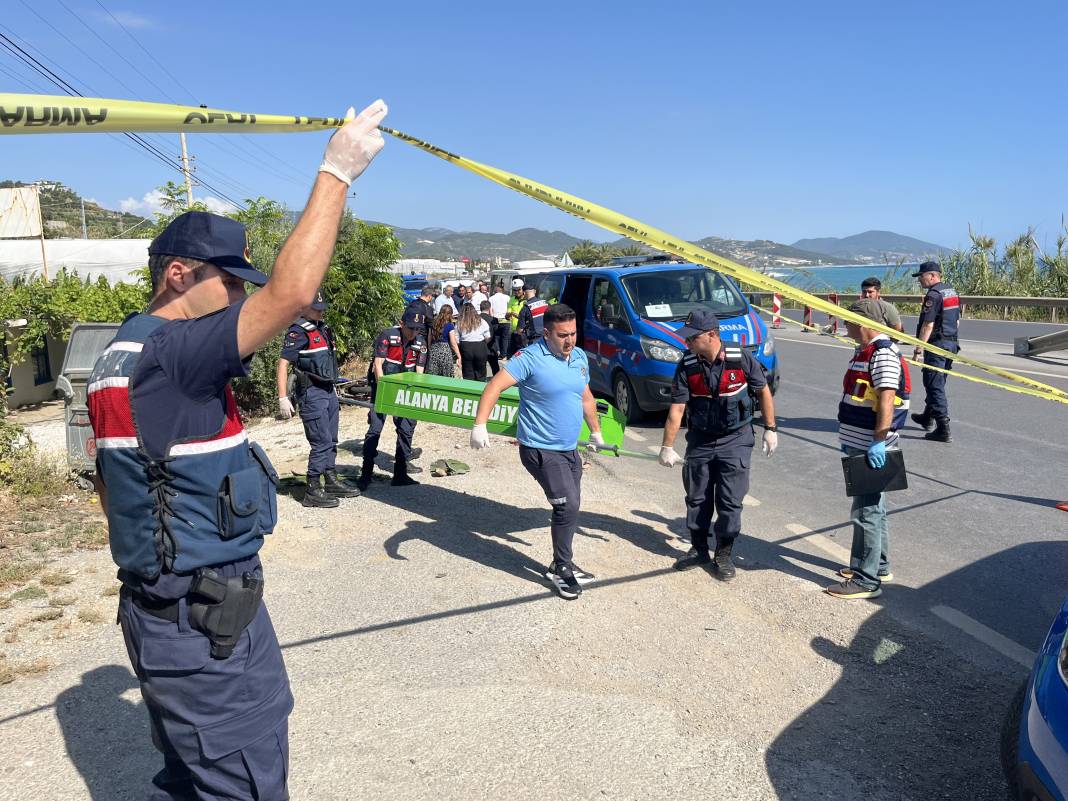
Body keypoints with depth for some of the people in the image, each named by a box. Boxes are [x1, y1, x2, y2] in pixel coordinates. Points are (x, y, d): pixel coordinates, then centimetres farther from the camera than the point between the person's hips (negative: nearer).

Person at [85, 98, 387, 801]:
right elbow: (291, 293, -32)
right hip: (201, 618, -10)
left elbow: (115, 483, 20)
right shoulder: (171, 352, -21)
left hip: (169, 604, 11)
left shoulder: (127, 352, 12)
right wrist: (337, 171, -23)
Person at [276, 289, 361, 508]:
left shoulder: (321, 329, 14)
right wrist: (283, 398, -21)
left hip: (329, 391, 9)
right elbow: (283, 364, -16)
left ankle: (332, 481, 27)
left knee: (331, 441, 15)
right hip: (312, 393, -9)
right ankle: (312, 491, 2)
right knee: (321, 443, -7)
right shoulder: (298, 332, -12)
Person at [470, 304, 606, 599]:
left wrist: (596, 432, 30)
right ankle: (561, 568, 9)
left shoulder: (580, 357, 7)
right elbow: (495, 386, -23)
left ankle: (563, 563, 34)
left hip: (570, 450, 8)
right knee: (567, 506, -10)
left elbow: (586, 398, 22)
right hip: (541, 450, -7)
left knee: (570, 508, 15)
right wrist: (479, 425, -35)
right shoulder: (531, 358, -17)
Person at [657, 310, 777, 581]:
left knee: (730, 500, 1)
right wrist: (667, 447, -13)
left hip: (735, 439, -2)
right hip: (700, 439, 3)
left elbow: (763, 391, -1)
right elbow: (677, 408, -10)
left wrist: (770, 429, 1)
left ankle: (724, 555, 17)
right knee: (697, 498, 10)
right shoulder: (687, 366, -10)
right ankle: (699, 549, 27)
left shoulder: (741, 358, -15)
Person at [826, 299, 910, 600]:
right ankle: (878, 565, 32)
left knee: (866, 510, -6)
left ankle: (867, 580, 1)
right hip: (859, 445, 10)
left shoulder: (883, 353, -17)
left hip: (872, 449, -10)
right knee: (872, 506, 19)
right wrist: (848, 436, 25)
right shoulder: (863, 350, 15)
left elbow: (886, 400, -24)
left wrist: (879, 440, -28)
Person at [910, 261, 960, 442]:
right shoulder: (952, 292, 13)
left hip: (937, 345, -10)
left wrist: (919, 349, -18)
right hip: (952, 343, 10)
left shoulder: (933, 295, -16)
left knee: (935, 386, -6)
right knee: (937, 383, 21)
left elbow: (928, 325, -20)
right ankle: (928, 418, 37)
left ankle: (943, 429, -9)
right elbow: (957, 321, 18)